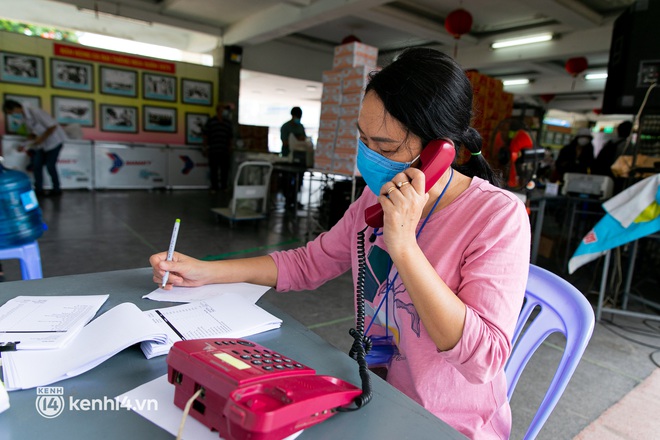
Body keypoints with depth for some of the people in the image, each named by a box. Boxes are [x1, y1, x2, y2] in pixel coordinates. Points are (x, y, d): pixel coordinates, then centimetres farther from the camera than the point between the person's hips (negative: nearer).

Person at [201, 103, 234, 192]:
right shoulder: (210, 121, 3)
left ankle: (224, 187, 15)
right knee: (213, 170, 1)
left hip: (225, 151, 3)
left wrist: (230, 149, 10)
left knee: (225, 169, 3)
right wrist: (205, 148, -2)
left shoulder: (228, 123, 12)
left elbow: (230, 137, 15)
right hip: (213, 151, -3)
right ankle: (214, 187, 10)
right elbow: (204, 135, 3)